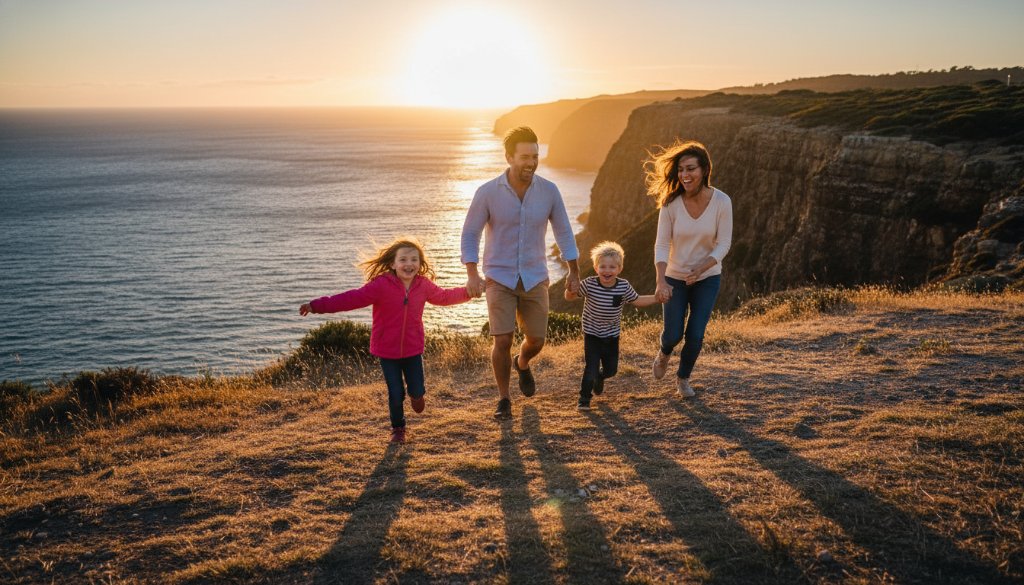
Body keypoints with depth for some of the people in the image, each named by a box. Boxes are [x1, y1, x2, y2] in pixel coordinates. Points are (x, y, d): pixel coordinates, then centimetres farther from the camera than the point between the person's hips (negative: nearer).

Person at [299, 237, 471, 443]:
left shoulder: (424, 285, -4)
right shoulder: (381, 285, -18)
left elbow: (444, 296, 16)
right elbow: (351, 298, -21)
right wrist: (317, 305, -26)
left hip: (413, 349, 3)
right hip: (387, 350, -3)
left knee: (417, 391, 5)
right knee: (395, 393, 2)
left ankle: (415, 395, 45)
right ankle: (398, 429, 29)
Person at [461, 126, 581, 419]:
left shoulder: (549, 191, -8)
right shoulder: (487, 192, -14)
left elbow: (563, 231, 5)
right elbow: (470, 234, -5)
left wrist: (574, 272, 8)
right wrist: (472, 275, -16)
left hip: (535, 277, 2)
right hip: (499, 277, -2)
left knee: (536, 340, 6)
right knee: (502, 341, -9)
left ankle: (522, 364, 43)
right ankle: (503, 399, 14)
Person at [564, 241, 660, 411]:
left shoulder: (624, 286, -10)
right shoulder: (589, 284, -18)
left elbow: (637, 301, 5)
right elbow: (570, 297, -10)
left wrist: (657, 298, -4)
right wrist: (570, 289, -32)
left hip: (612, 336, 3)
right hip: (592, 335, -3)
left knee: (611, 369, 14)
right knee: (591, 368, -9)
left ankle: (599, 378, 49)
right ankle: (584, 399, 12)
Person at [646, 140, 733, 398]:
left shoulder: (722, 202, -17)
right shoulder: (671, 203, -18)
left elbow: (723, 244, -13)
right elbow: (662, 245, -18)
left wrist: (701, 267, -29)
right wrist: (661, 281, -32)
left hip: (707, 277, 0)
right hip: (675, 277, 0)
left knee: (695, 335, -3)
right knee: (673, 334, 1)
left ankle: (683, 377, 28)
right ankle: (664, 354, 41)